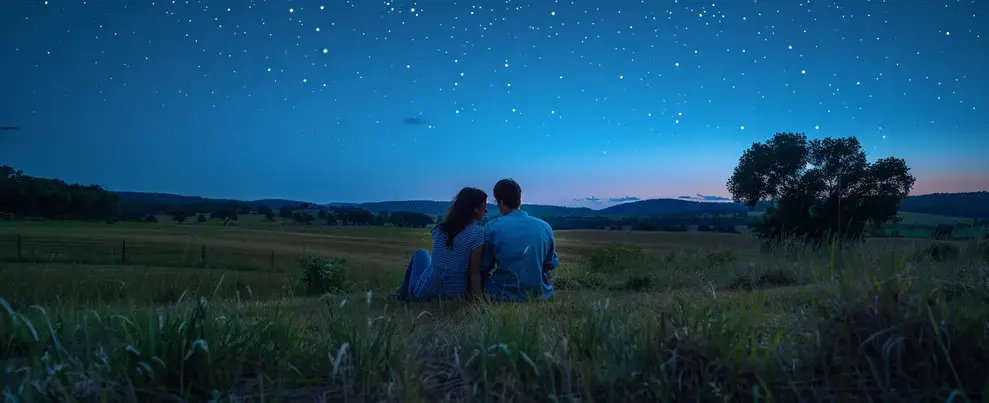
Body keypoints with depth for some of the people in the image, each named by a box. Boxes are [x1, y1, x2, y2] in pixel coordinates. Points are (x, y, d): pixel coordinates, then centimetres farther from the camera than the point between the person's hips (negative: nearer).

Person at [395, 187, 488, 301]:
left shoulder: (440, 228, -1)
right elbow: (474, 273, -17)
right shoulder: (478, 232, -13)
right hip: (455, 295, -2)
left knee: (420, 254, 32)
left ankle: (405, 295, 43)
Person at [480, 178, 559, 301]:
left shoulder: (492, 228, -9)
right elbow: (551, 264, 10)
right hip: (539, 295, 3)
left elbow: (484, 268, -2)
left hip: (504, 296, -2)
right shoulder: (544, 227, -1)